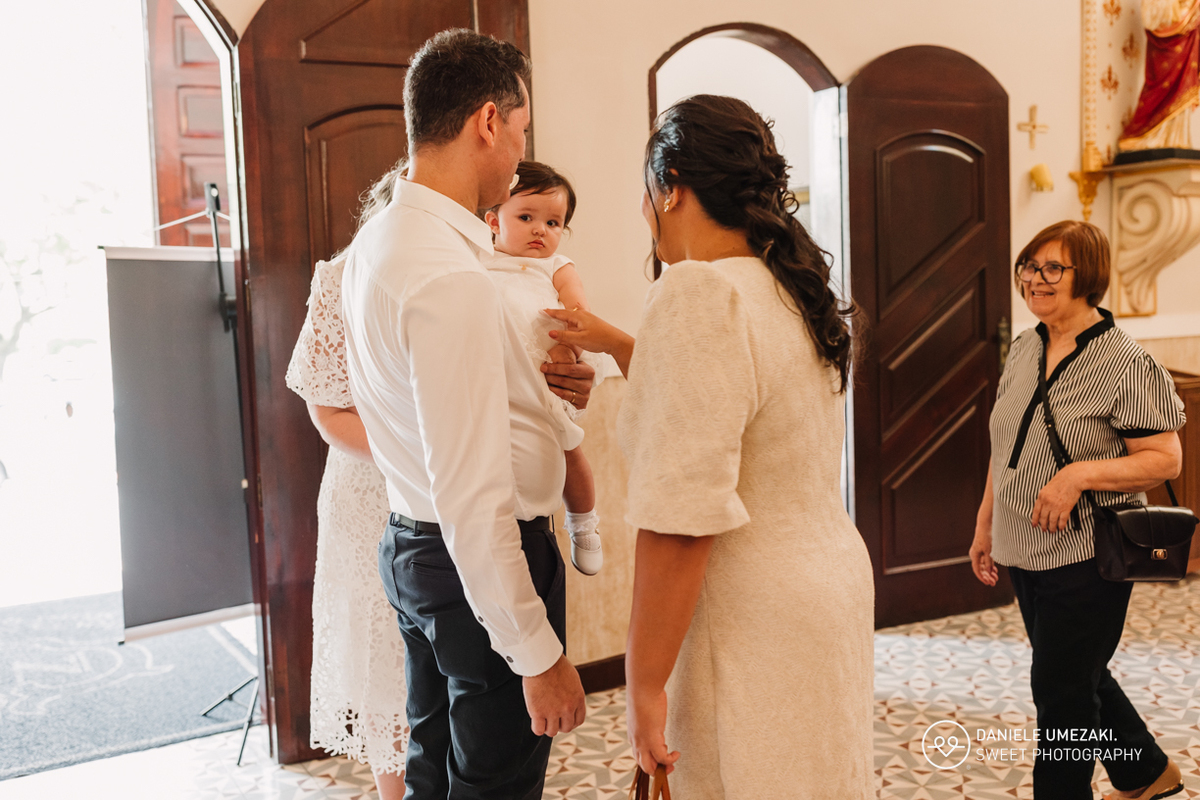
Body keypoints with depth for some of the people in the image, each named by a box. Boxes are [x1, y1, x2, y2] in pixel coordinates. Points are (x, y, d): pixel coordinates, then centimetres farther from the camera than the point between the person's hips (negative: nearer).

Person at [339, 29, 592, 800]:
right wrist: (540, 654, -21)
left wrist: (546, 386, 7)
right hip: (477, 563, -9)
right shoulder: (451, 279, -25)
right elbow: (472, 498, -27)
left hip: (413, 542, 9)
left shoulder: (377, 242, 6)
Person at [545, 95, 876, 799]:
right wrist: (615, 345, 22)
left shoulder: (701, 295, -21)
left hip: (757, 624, -9)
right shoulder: (795, 290, 6)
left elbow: (680, 525, -25)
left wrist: (645, 682, -17)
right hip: (832, 577, 9)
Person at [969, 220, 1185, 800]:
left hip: (1085, 557, -8)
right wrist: (986, 523, 15)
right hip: (1025, 552, 8)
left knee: (1060, 691, 3)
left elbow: (1165, 459, -15)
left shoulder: (1125, 365, -15)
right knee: (1080, 678, 23)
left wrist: (1081, 474, -27)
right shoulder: (1022, 350, 6)